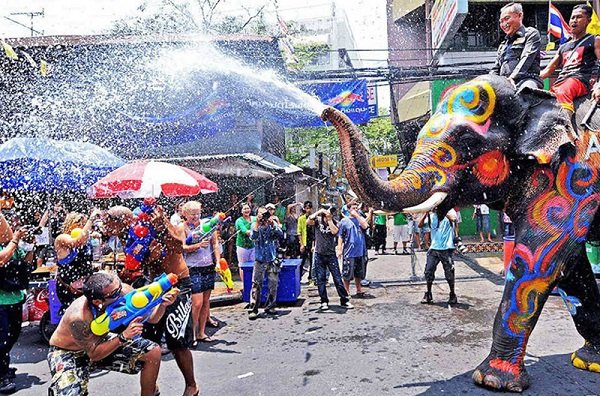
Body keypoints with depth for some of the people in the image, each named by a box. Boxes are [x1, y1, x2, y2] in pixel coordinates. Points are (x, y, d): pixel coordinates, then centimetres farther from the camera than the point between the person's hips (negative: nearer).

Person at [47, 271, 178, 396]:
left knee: (153, 352, -7)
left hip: (99, 342, 5)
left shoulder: (124, 291, -24)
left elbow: (150, 318, -14)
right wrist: (124, 336, -38)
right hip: (67, 353, -5)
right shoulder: (78, 317, -37)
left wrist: (163, 304, -34)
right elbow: (93, 354, -27)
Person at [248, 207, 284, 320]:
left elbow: (280, 235, -13)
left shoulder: (273, 224, 3)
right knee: (256, 285, -5)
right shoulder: (255, 225, 1)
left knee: (273, 285, 5)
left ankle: (270, 307, 20)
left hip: (272, 261, 2)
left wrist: (272, 224, -25)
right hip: (259, 261, -2)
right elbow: (254, 237, -18)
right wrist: (257, 222, -23)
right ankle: (253, 309, -2)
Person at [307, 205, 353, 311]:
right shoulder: (318, 220, -2)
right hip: (319, 254, 0)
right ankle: (324, 302, 15)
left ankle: (344, 300, 9)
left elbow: (334, 231, -22)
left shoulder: (334, 223, -1)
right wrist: (318, 212, -21)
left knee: (338, 278, 0)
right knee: (320, 279, 5)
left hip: (331, 254, 0)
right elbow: (308, 222, -22)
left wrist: (329, 219, -17)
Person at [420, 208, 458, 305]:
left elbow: (453, 218, -24)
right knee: (428, 271, 0)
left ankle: (453, 295, 19)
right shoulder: (432, 215, 10)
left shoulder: (449, 211, 0)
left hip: (446, 249, -3)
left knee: (449, 272, 2)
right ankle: (428, 295, 14)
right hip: (434, 249, 3)